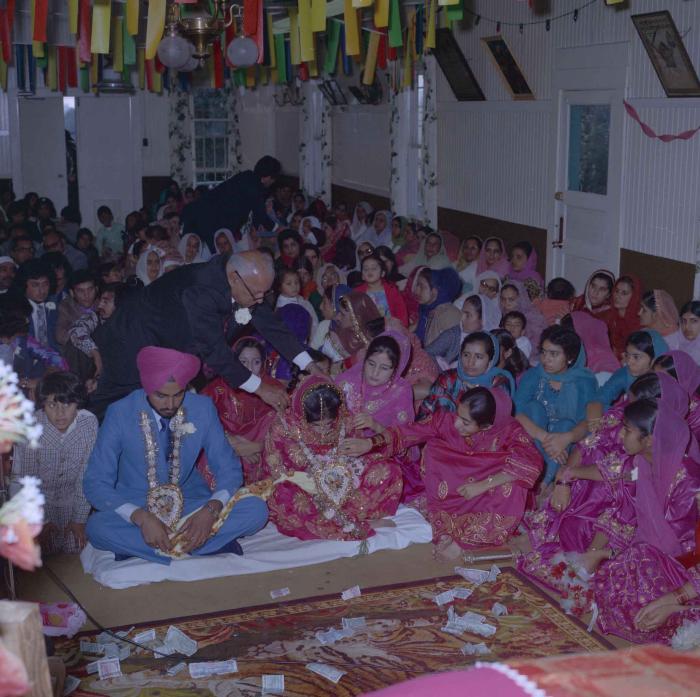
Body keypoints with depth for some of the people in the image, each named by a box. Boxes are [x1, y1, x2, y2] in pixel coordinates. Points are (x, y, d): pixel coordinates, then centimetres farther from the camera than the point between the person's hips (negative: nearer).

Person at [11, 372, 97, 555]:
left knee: (75, 549, -4)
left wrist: (80, 519, -10)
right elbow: (23, 479, -15)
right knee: (47, 553, -6)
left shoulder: (89, 423, -21)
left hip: (72, 497, 1)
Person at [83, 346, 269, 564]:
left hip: (190, 506, 2)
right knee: (97, 527, -34)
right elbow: (95, 484, -15)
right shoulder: (120, 414, -14)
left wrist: (211, 510, -26)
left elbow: (229, 469, -4)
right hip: (135, 510, -2)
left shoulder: (203, 408, -9)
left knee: (256, 509, -22)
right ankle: (215, 544, -27)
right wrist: (142, 518, -32)